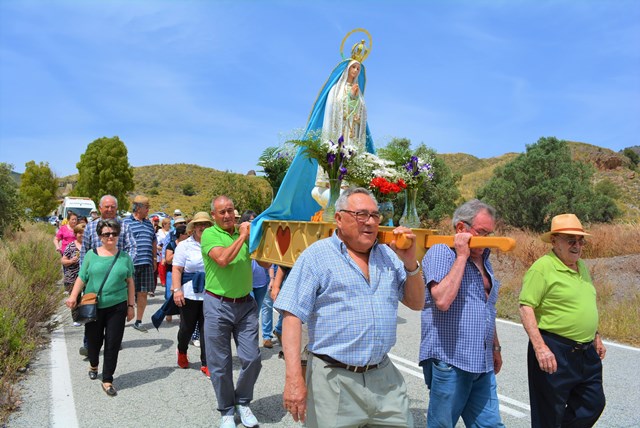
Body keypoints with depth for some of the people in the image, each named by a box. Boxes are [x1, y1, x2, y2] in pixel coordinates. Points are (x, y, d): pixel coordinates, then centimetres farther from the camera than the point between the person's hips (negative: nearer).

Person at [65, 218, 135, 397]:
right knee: (94, 340, 13)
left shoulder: (124, 257, 4)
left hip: (117, 307, 0)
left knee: (113, 344, -1)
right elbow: (82, 278, 2)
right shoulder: (92, 255, 2)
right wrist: (73, 296, -13)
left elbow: (130, 282, 7)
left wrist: (131, 305, 5)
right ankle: (93, 365, 45)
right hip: (93, 307, 0)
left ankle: (107, 380, 13)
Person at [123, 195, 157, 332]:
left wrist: (153, 259, 19)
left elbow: (154, 242, 22)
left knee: (143, 293, 8)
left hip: (146, 264, 5)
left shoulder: (148, 223, 16)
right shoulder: (126, 222, -2)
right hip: (131, 263, -5)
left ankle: (138, 321, 19)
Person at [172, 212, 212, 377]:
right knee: (187, 327, 12)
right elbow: (177, 269, -6)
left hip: (210, 295, 2)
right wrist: (177, 290, -15)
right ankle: (182, 352, 42)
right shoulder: (185, 246, 0)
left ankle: (206, 364, 13)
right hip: (190, 295, -1)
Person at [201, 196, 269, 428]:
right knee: (220, 364, 7)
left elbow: (266, 262, 8)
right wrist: (242, 236, -15)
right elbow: (222, 259, -24)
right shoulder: (209, 234, -6)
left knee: (252, 359, 4)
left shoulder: (245, 233, 6)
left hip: (246, 304, 4)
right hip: (218, 306, -3)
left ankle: (243, 403, 29)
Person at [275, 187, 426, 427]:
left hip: (385, 377, 5)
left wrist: (410, 263, -4)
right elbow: (293, 317, -11)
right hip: (335, 380, -4)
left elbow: (416, 303, 12)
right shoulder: (316, 256, -7)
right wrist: (294, 379, -19)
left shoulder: (389, 256, 9)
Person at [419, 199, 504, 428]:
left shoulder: (483, 258, 15)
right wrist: (462, 256, -20)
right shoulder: (440, 252, -10)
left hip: (482, 364, 7)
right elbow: (442, 300, -27)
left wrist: (495, 348, 26)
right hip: (449, 361, -7)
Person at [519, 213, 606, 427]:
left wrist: (596, 337, 22)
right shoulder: (542, 267, -16)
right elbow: (526, 308, -21)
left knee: (594, 405, 18)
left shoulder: (582, 266, 11)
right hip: (554, 352, -8)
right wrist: (540, 347, -26)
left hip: (586, 352, 8)